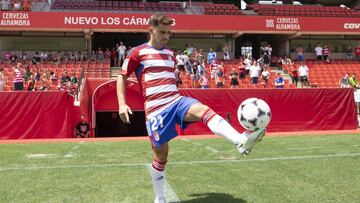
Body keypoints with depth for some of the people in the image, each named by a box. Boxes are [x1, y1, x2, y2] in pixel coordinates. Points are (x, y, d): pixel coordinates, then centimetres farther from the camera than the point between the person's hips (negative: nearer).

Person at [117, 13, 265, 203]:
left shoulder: (171, 54, 18)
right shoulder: (137, 52, 2)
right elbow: (122, 77, 5)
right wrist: (122, 104, -7)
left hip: (177, 101, 4)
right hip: (156, 109, -4)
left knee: (203, 109, -28)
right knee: (161, 155, 3)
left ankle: (241, 141, -52)